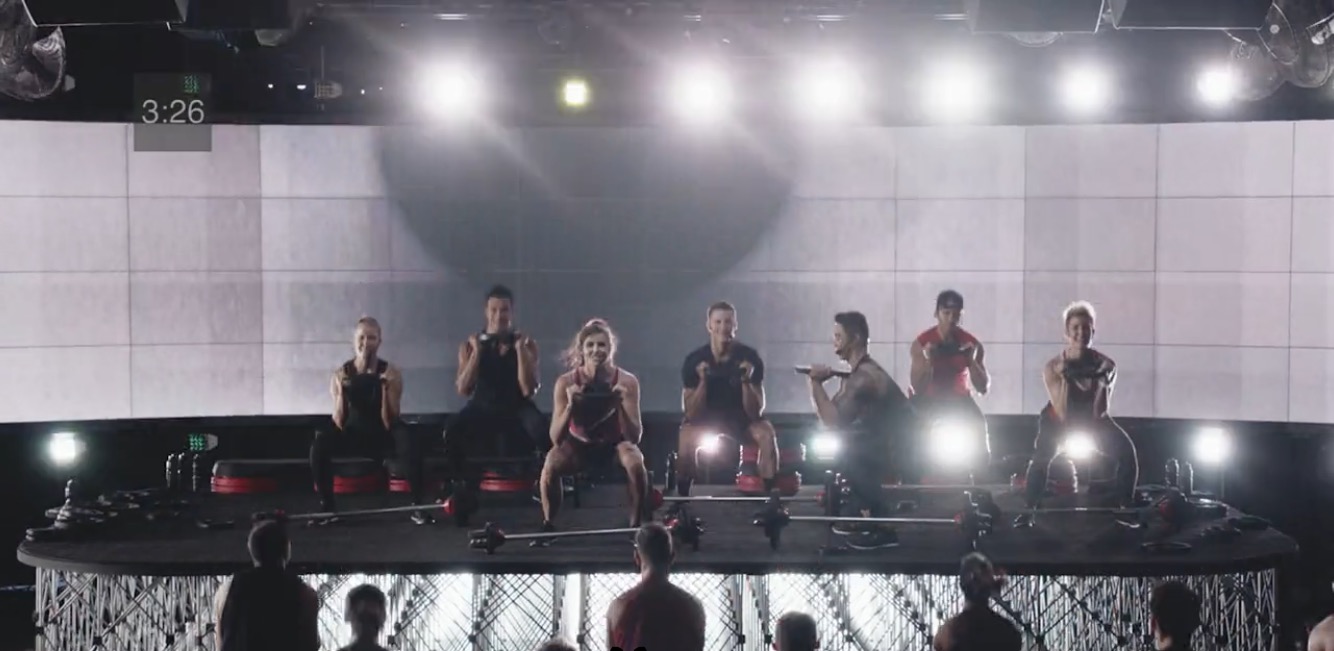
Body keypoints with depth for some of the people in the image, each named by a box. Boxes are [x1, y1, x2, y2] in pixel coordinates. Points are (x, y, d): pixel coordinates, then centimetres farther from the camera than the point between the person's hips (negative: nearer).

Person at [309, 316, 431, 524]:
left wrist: (386, 390, -30)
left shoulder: (391, 373, -14)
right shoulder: (341, 375, -11)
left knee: (410, 442, -34)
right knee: (320, 445, -28)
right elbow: (340, 425, -15)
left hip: (383, 435, -1)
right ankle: (327, 507, -13)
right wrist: (342, 392, -27)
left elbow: (389, 423, -19)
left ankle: (419, 506, -25)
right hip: (354, 434, 1)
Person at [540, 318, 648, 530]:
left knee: (635, 464, -33)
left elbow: (634, 437, -24)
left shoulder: (626, 381, -22)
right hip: (579, 444, 0)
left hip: (615, 443, 0)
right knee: (551, 465, -30)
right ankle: (547, 525, -9)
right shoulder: (566, 382, -21)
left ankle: (636, 526, -14)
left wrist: (621, 406, -39)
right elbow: (556, 438, -23)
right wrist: (570, 406, -38)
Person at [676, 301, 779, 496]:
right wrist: (703, 381, -32)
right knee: (686, 438, -34)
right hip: (705, 418, -1)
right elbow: (691, 414, -18)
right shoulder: (695, 360, -17)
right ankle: (682, 498, -22)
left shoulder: (749, 357, -17)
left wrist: (746, 381, -33)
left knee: (767, 433, -30)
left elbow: (755, 413, -17)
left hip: (741, 417, 1)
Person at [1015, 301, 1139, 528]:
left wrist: (1104, 381, -39)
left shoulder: (1105, 364, -22)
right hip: (1059, 421, -1)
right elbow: (1063, 414, -31)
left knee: (1127, 451, -17)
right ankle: (1028, 511, -17)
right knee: (1042, 456, -26)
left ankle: (1126, 508, -4)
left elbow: (1100, 412, -26)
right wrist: (1064, 379, -40)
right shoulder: (1053, 368, -25)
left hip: (1093, 419, 2)